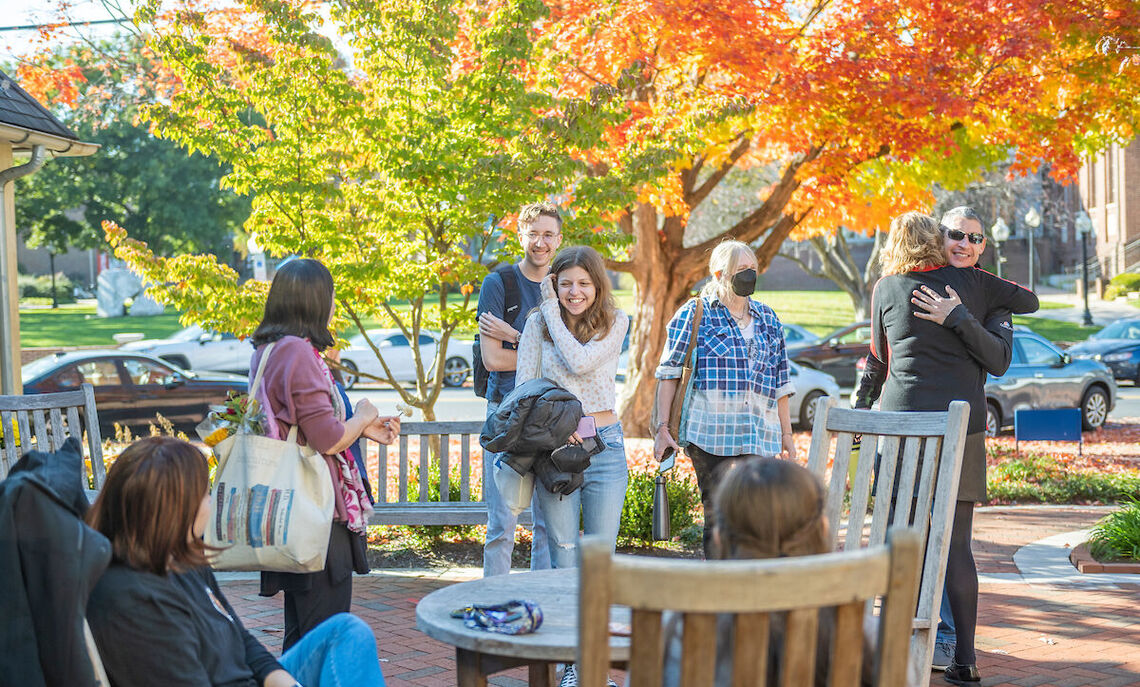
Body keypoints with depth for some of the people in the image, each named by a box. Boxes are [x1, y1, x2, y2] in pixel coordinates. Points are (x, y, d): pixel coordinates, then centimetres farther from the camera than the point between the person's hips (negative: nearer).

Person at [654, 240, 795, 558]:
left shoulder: (767, 318, 17)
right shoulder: (695, 313, 3)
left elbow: (780, 381, 20)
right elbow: (669, 373, 2)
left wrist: (786, 435, 18)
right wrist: (662, 428, -5)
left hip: (759, 437, 4)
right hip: (711, 434, -4)